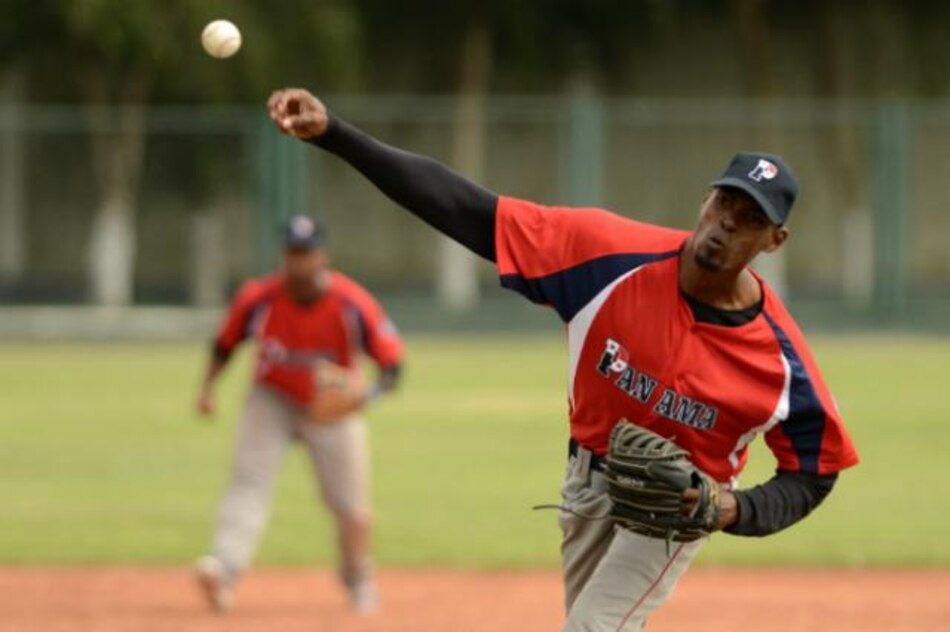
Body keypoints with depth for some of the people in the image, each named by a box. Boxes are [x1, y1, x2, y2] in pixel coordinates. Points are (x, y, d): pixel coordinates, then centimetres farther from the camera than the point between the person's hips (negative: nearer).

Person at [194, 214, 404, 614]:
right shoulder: (259, 299, -19)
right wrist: (208, 387, -16)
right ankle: (223, 570, -37)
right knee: (249, 480, -21)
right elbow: (225, 343, -1)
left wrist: (367, 395, -40)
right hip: (272, 400, 0)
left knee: (350, 503, 3)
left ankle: (359, 582, 29)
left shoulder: (352, 305, -23)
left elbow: (392, 366, -20)